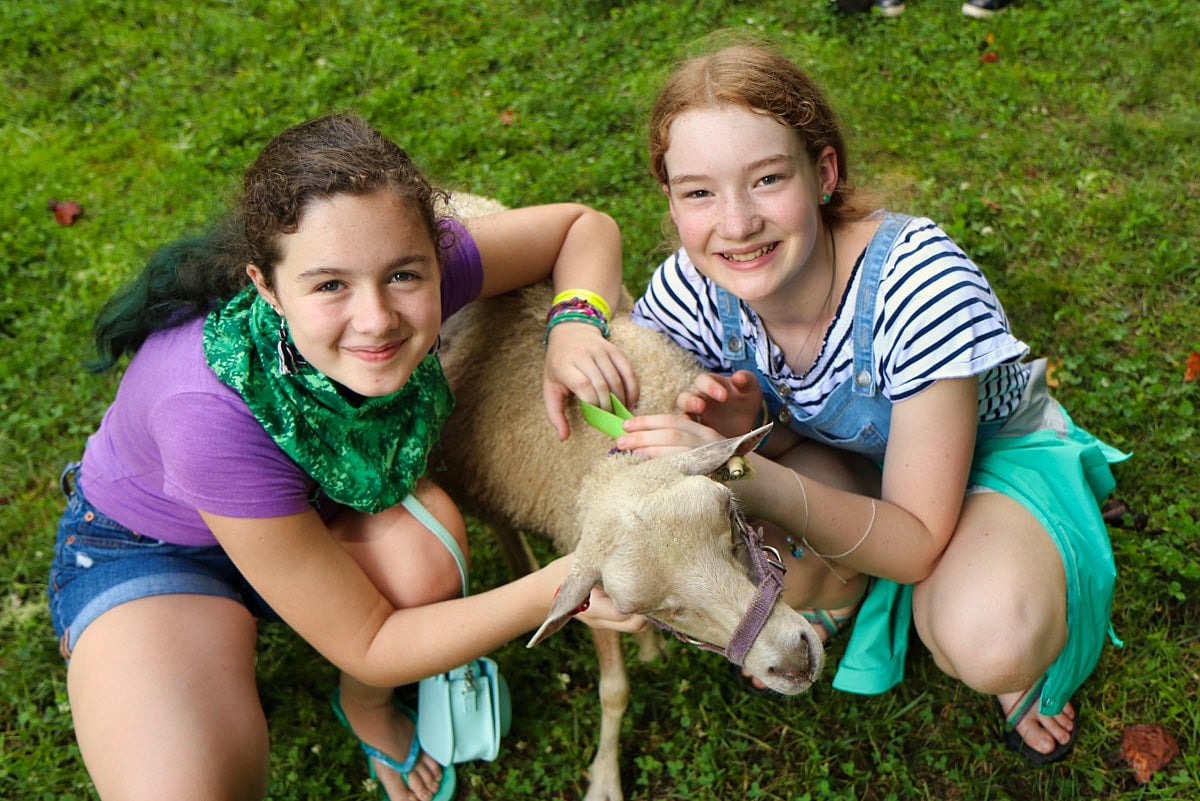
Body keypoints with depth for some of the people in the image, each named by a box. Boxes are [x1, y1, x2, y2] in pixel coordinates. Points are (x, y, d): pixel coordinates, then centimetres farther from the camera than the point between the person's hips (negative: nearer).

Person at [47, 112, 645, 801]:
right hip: (149, 550, -4)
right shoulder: (212, 410, -40)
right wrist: (560, 586, -37)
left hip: (320, 505, 5)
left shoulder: (407, 264, -29)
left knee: (426, 546, -29)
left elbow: (583, 224, -10)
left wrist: (575, 325, -31)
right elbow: (369, 645, -30)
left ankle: (369, 708, 4)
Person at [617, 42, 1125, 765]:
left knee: (988, 644, -35)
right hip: (843, 462, 3)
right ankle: (839, 590, 4)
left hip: (995, 454, -3)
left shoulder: (918, 279, -35)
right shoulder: (692, 292, -24)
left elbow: (920, 544, -31)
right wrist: (746, 431, -32)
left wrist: (750, 475, -47)